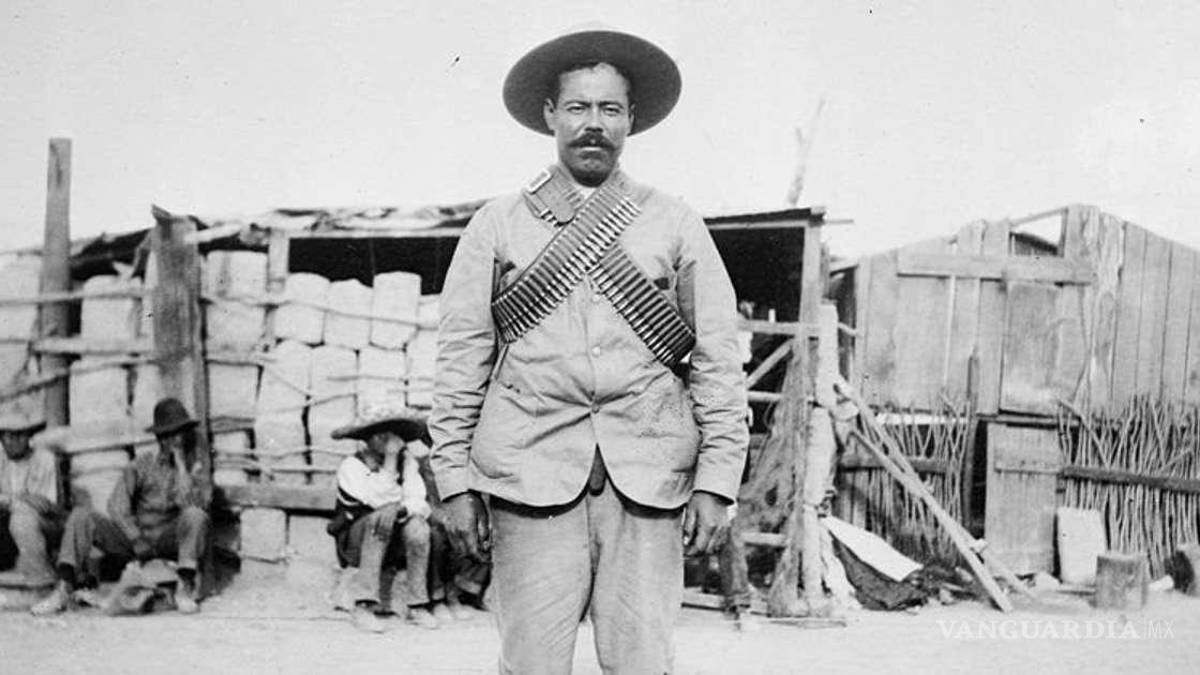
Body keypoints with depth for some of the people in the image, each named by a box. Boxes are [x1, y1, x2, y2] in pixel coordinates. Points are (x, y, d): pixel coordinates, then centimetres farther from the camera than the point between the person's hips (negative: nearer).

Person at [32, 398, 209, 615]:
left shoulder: (194, 467, 1)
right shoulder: (141, 465, 5)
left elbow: (192, 503, -19)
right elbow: (117, 505, -3)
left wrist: (181, 463, -17)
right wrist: (137, 541, -14)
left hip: (171, 541, -2)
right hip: (135, 536, 2)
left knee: (195, 515, -33)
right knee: (81, 515, -16)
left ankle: (185, 589, -32)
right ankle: (64, 591, -22)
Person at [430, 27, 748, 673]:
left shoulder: (675, 225, 10)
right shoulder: (497, 225, 10)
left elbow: (718, 360, 7)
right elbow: (461, 358, 8)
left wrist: (716, 482, 0)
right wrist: (455, 480, 2)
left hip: (648, 480, 1)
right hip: (531, 475, 0)